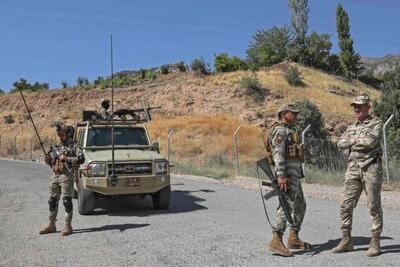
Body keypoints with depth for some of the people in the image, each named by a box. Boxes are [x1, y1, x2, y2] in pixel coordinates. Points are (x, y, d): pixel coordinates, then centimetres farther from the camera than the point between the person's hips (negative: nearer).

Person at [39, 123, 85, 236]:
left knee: (67, 201, -7)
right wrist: (48, 159, 1)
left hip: (66, 176, -6)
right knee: (53, 201, 10)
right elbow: (52, 162, 23)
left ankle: (67, 226, -2)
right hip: (55, 176, 6)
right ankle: (51, 225, 19)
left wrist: (66, 158, -16)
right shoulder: (56, 147, 18)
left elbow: (81, 159, -11)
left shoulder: (73, 146, 1)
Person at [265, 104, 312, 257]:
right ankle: (276, 241, -16)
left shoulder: (287, 131, 24)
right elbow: (278, 154, -20)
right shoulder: (280, 130, -8)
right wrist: (281, 175, -27)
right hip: (288, 173, -11)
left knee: (300, 206, 14)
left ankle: (293, 239, 19)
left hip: (294, 174, 11)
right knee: (287, 205, -15)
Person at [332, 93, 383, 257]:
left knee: (374, 206, 0)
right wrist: (360, 140, -7)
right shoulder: (351, 128, 19)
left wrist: (353, 140, -2)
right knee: (346, 205, 0)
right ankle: (346, 241, 9)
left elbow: (371, 141, -16)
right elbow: (341, 144, 3)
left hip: (371, 168, -5)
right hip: (353, 169, 5)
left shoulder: (376, 124, 3)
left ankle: (375, 242, 9)